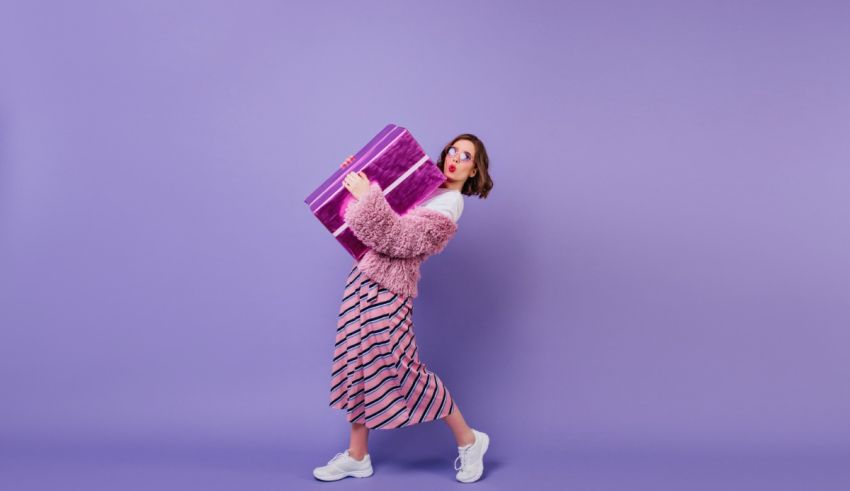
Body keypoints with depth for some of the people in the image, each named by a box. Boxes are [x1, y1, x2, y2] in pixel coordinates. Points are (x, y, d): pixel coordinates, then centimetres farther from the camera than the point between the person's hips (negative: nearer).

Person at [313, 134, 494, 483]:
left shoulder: (449, 204, -13)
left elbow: (397, 238, -23)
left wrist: (366, 196, -20)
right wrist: (359, 176, 14)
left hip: (386, 289, -9)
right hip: (364, 278, 9)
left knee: (401, 369, -4)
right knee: (359, 366, 11)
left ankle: (468, 440, 15)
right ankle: (357, 456, 23)